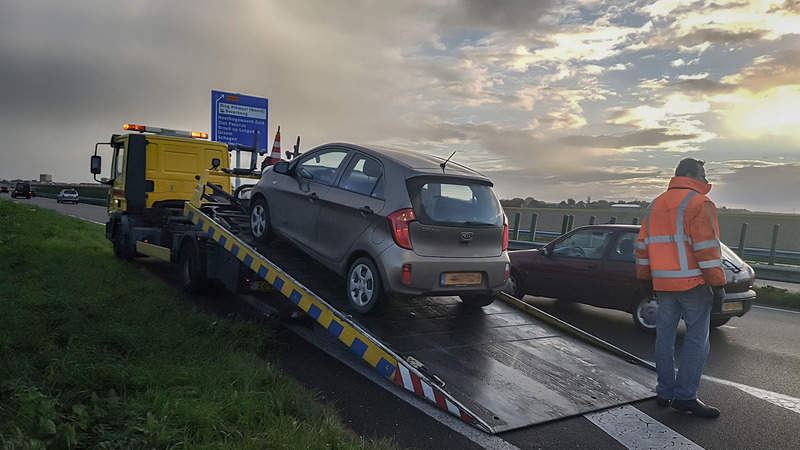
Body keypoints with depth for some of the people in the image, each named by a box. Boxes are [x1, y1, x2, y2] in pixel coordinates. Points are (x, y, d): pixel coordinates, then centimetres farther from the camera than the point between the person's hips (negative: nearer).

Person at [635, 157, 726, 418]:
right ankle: (685, 396, 0)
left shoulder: (655, 206, 14)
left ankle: (665, 393, 17)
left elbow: (643, 247, 15)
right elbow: (706, 248, -16)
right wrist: (718, 286, -12)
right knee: (696, 340, 0)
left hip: (663, 284, 7)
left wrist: (645, 278, 21)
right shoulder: (698, 203, -9)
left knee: (665, 337, 11)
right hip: (693, 284, -7)